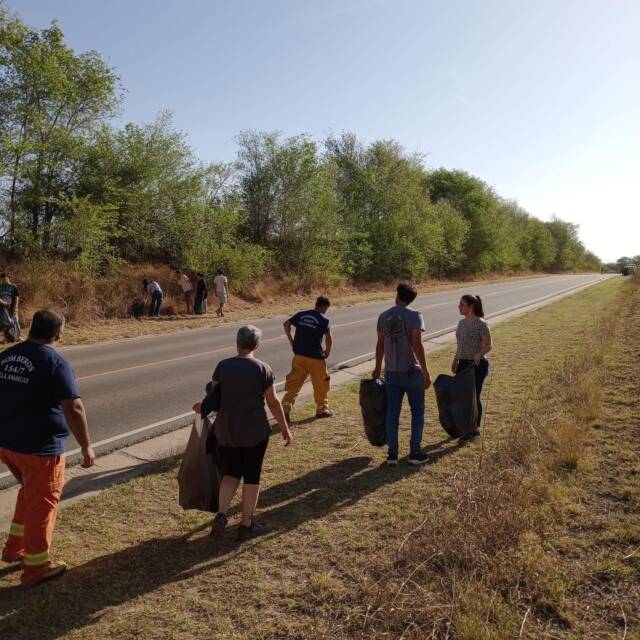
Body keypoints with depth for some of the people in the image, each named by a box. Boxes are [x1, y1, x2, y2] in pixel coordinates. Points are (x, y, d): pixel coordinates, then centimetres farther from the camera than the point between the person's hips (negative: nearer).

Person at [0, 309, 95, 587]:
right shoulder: (55, 363, -18)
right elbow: (74, 409, -21)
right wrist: (86, 446, -12)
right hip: (40, 448, -7)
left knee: (30, 494, 28)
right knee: (42, 503, 8)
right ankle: (36, 567, 20)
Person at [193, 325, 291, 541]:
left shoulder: (223, 366, -3)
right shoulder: (263, 369, -11)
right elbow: (274, 403, -8)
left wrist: (202, 407, 27)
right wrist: (285, 428, 4)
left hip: (227, 431, 3)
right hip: (255, 431, -3)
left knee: (231, 473, 19)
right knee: (252, 476, 11)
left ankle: (221, 515, 2)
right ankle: (246, 525, 19)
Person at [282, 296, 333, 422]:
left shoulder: (301, 314, 6)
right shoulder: (324, 320, -9)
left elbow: (286, 324, 3)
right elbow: (328, 337, -20)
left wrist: (291, 340, 9)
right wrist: (328, 351, -3)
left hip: (299, 355, 4)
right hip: (315, 357, -4)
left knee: (294, 382, 11)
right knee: (321, 383, 14)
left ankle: (286, 408, 2)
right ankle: (322, 409, 25)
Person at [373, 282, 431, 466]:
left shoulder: (383, 316, 3)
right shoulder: (414, 316, -9)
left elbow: (380, 345, 7)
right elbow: (417, 345, -17)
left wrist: (377, 368, 19)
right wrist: (425, 372, -12)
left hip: (391, 372, 4)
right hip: (411, 371, -4)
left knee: (392, 413, 8)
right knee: (417, 411, 10)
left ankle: (392, 454, 11)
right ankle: (415, 452, 12)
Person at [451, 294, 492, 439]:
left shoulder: (481, 324, -13)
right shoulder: (461, 323, 10)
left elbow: (488, 346, -13)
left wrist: (478, 355, -29)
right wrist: (455, 360, 20)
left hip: (477, 365, -7)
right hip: (463, 364, 7)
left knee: (474, 396, 1)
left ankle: (475, 429, 15)